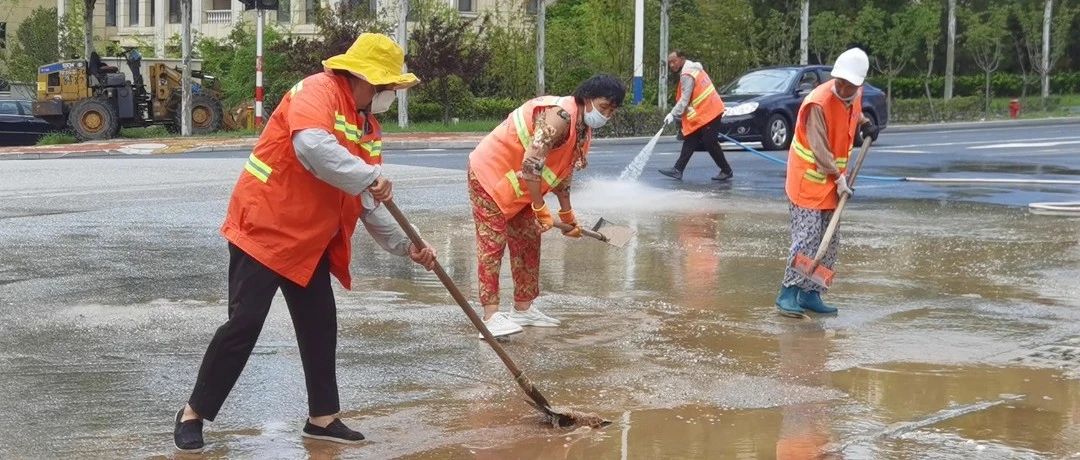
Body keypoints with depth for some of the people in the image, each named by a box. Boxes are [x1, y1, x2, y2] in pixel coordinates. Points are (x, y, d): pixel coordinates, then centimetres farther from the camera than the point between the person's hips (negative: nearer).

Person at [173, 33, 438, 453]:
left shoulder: (368, 126, 10)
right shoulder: (318, 91, -16)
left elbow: (368, 203, 13)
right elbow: (312, 146, -37)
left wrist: (405, 245, 7)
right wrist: (369, 176, -34)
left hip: (310, 242, 9)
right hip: (263, 227, -9)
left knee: (320, 327, 10)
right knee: (244, 324, -8)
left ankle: (322, 418, 22)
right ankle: (193, 414, 5)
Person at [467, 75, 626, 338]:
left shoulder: (583, 128, 4)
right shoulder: (560, 116, -27)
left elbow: (562, 172, 16)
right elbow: (531, 163, -32)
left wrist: (567, 216, 19)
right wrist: (540, 209, -24)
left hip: (517, 185, 10)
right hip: (490, 172, -10)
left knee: (528, 241, 11)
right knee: (493, 242, -14)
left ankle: (523, 309, 21)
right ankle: (490, 317, -18)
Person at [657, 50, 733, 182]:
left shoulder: (687, 75, -16)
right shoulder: (693, 69, 16)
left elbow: (684, 100, -20)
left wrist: (673, 114, -16)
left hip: (708, 112, -11)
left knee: (710, 143, -6)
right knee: (690, 141, 6)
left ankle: (726, 171, 4)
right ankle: (678, 170, 5)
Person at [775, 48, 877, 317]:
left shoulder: (855, 95, 1)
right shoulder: (818, 103, -23)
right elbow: (820, 149, -20)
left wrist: (865, 123, 13)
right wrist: (839, 179, -15)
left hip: (834, 180, 8)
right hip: (809, 179, -8)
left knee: (830, 242, 8)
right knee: (806, 237, -12)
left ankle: (811, 294, 13)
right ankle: (788, 293, -6)